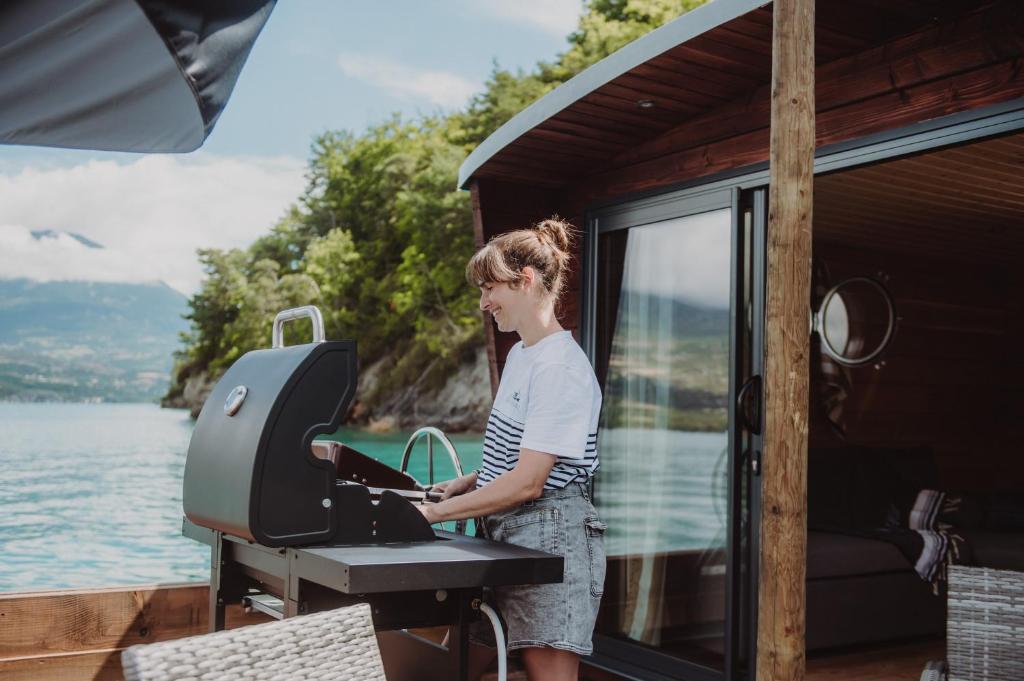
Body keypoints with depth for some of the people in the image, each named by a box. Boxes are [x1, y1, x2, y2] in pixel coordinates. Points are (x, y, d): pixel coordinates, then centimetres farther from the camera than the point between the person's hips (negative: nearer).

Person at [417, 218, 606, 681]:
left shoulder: (560, 367, -16)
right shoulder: (520, 355, 15)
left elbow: (528, 483, -19)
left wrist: (436, 512, -15)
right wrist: (463, 485, 7)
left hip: (550, 537, -9)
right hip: (504, 535, 9)